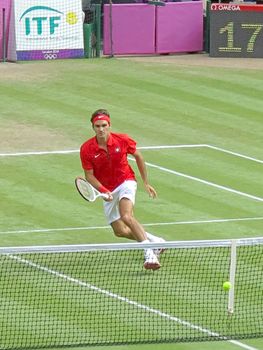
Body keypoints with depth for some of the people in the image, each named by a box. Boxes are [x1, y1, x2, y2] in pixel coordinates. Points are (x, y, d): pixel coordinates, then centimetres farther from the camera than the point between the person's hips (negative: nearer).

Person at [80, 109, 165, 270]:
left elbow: (138, 156, 4)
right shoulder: (86, 149, -15)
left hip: (126, 182, -3)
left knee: (126, 216, -30)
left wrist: (146, 183, 8)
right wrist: (104, 191, -25)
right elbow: (89, 175, -8)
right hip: (108, 191, 3)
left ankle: (150, 253, -32)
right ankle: (155, 241, 25)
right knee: (120, 231, 4)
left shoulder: (122, 140, -15)